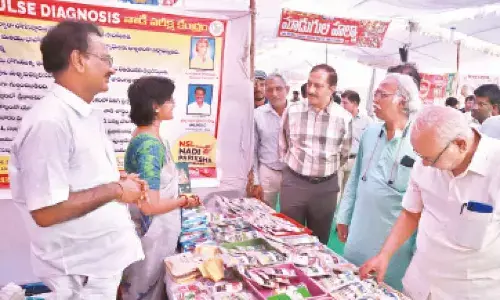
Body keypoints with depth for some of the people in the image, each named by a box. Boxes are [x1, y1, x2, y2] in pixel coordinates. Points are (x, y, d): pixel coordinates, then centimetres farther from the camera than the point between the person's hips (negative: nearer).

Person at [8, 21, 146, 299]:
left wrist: (120, 181, -1)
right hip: (81, 270, -8)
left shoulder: (90, 116, 5)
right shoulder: (49, 121, -24)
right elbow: (46, 211, -26)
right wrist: (115, 190, -20)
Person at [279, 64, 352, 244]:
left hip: (326, 186, 0)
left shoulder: (343, 117, -4)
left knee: (319, 240, 16)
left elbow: (344, 154, 10)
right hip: (293, 182, 0)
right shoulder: (292, 111, -3)